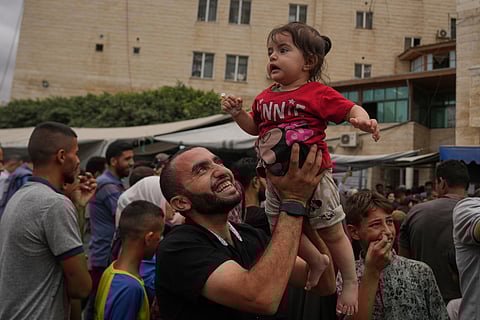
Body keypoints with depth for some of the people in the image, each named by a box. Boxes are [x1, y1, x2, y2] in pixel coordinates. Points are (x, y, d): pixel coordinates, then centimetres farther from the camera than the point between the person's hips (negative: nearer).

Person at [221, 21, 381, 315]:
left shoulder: (318, 93, -11)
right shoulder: (265, 98, 7)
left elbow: (352, 110, -11)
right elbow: (255, 127, 19)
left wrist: (364, 120, -33)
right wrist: (237, 111, 2)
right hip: (278, 180, 6)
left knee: (332, 233, 9)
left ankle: (351, 282, 31)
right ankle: (316, 261, 41)